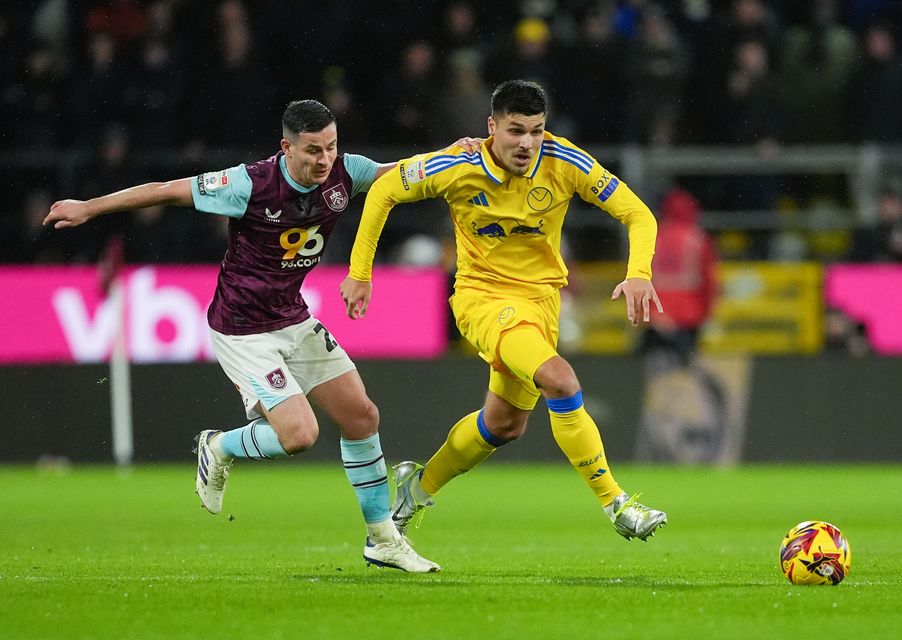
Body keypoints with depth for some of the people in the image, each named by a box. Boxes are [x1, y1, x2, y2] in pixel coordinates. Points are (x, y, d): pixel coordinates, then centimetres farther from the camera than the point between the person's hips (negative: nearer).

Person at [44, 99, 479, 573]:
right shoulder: (250, 185, -25)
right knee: (299, 434, -18)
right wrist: (87, 209, -7)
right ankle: (220, 449, 14)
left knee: (362, 417, 4)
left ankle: (383, 539, 18)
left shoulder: (343, 173, -9)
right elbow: (166, 191, -15)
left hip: (295, 320, 7)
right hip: (242, 332, -7)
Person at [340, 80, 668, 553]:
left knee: (506, 424, 17)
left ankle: (419, 486, 43)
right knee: (559, 379, -28)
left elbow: (638, 215, -12)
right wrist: (359, 273, -4)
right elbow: (383, 191, -3)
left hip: (540, 296, 5)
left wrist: (639, 274, -31)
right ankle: (614, 504, -20)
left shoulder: (564, 163, -15)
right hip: (481, 296, -5)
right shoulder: (457, 167, -18)